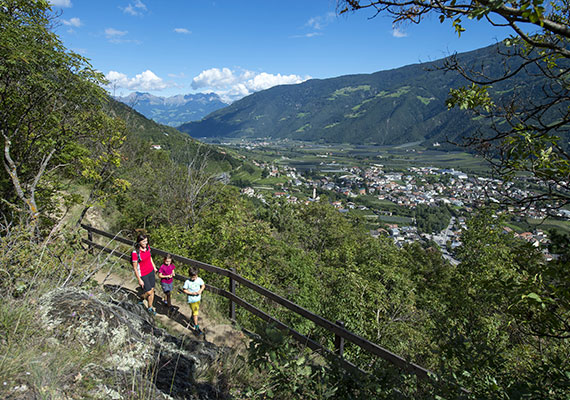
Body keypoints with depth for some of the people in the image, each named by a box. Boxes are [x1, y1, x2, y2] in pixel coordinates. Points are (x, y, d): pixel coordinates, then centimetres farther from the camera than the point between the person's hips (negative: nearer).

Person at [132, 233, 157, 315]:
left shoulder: (147, 247, -9)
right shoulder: (135, 253, -28)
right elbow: (135, 268, -19)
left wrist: (154, 267, 19)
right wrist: (139, 280, -14)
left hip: (151, 271, 6)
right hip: (143, 275, -6)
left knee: (152, 290, 15)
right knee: (148, 292, 3)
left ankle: (150, 308, 35)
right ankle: (142, 299, 38)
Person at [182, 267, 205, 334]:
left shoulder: (199, 280, -11)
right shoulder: (187, 282, -21)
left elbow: (203, 286, 3)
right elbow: (184, 290, -12)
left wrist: (200, 290, -15)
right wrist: (191, 293, -23)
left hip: (198, 298, 4)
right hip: (191, 300, -4)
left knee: (195, 311, 23)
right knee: (195, 313, 0)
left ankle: (192, 322, 48)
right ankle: (196, 327, 14)